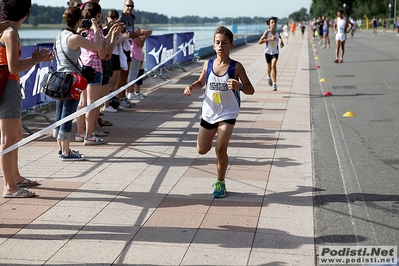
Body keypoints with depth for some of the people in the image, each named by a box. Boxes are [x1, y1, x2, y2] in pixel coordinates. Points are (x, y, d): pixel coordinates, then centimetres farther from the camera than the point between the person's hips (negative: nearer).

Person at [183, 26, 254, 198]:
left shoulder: (236, 67, -12)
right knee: (202, 150, 11)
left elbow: (251, 90, -9)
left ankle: (220, 183, 10)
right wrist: (191, 87, -6)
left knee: (220, 150, -11)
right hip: (208, 113, 4)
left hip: (227, 114, -4)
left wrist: (239, 86, -30)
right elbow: (201, 82, 16)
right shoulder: (208, 65, -3)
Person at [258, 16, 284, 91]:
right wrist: (269, 39, -27)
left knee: (273, 66, -19)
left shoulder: (277, 33, -1)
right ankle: (269, 77, 50)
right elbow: (259, 42, -20)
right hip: (268, 52, -1)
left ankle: (274, 84, -21)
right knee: (269, 67, 15)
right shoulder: (267, 32, -12)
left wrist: (281, 42, 6)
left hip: (275, 52, 1)